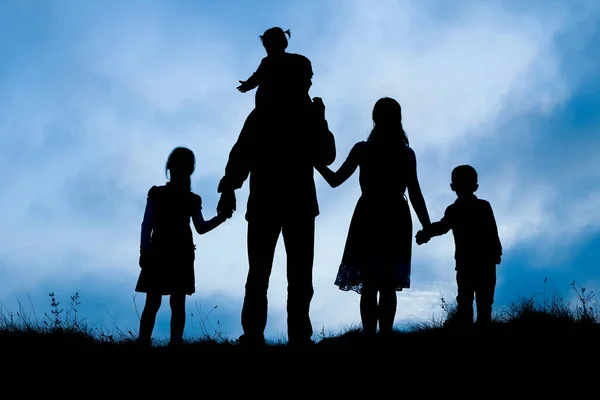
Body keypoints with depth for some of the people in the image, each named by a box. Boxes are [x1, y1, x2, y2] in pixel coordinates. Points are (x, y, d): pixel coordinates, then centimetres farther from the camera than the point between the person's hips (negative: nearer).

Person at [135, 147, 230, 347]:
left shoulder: (193, 200, 12)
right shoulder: (156, 194, 7)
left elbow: (201, 228, 8)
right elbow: (147, 225, 1)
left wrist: (221, 217, -8)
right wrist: (144, 251, -10)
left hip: (182, 256, 2)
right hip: (158, 254, -2)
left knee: (178, 303, -4)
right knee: (152, 302, -5)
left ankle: (176, 342, -8)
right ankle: (143, 342, -7)